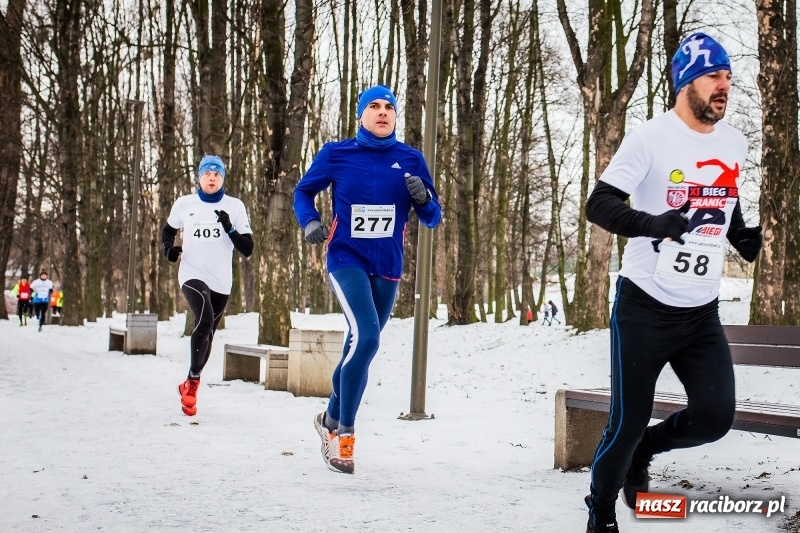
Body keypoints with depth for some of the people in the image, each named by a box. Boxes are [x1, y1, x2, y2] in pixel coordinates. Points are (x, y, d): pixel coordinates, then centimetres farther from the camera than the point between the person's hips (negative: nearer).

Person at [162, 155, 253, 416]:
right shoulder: (184, 204, 2)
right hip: (192, 275, -2)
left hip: (221, 283, 2)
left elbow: (248, 249, -2)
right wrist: (169, 248, -1)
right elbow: (168, 230, 20)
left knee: (207, 336, 13)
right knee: (205, 320, -28)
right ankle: (193, 381, -15)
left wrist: (229, 229, -19)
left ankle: (189, 386, 35)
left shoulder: (234, 206, 0)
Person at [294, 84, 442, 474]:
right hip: (347, 259, -4)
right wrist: (310, 222, -8)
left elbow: (431, 218, 7)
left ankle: (332, 420, 38)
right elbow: (303, 192, 12)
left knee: (361, 348, 15)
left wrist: (423, 199, -15)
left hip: (387, 267, 4)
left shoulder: (410, 160, 2)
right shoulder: (336, 154, -2)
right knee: (366, 338, -24)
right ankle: (345, 432, -10)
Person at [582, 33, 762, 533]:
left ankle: (642, 452, 26)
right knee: (628, 423, 0)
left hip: (702, 312, 5)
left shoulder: (735, 143, 6)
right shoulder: (651, 137, -13)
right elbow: (599, 205, -17)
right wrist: (652, 223, -34)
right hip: (645, 306, -5)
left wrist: (743, 236, 4)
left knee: (716, 417, -5)